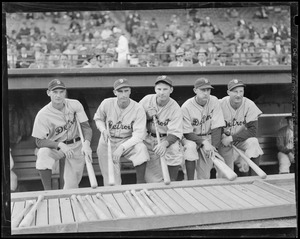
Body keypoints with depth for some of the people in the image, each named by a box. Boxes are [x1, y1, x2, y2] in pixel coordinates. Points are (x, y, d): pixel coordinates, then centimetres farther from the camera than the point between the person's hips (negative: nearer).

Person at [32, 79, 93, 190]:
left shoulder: (75, 105, -8)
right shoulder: (43, 114, -15)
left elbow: (86, 127, -9)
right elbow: (39, 141, -16)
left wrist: (86, 144, -29)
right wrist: (60, 145, -31)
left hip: (76, 147, 1)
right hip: (55, 147, -1)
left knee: (71, 187, -2)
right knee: (43, 153, -35)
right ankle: (48, 192, -24)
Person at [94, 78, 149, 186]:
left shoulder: (138, 109, -17)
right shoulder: (106, 104, -10)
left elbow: (139, 134, -21)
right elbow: (98, 118, 9)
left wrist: (122, 148, -33)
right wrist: (103, 130, -13)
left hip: (128, 141, -1)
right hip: (108, 142, 1)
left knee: (141, 148, -34)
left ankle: (140, 184, -22)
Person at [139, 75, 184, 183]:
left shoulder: (175, 108, -12)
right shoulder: (146, 100, -4)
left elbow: (175, 133, -19)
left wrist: (165, 143, -38)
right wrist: (147, 116, -15)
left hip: (167, 138, 0)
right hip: (148, 139, 1)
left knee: (174, 149, -31)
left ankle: (172, 182, -12)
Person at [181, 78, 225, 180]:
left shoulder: (214, 101, -11)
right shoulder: (186, 107, -20)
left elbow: (217, 127, -13)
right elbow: (187, 133, -18)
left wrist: (214, 147, -23)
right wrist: (203, 142, -31)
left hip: (207, 137, 2)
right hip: (190, 137, -2)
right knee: (190, 146, -36)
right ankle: (190, 181, -24)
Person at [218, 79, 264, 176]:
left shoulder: (249, 105, -13)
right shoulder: (220, 104, -14)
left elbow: (252, 130, -17)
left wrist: (232, 138, -24)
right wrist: (222, 136, -25)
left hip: (242, 139, 1)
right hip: (225, 140, 0)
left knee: (253, 142, -32)